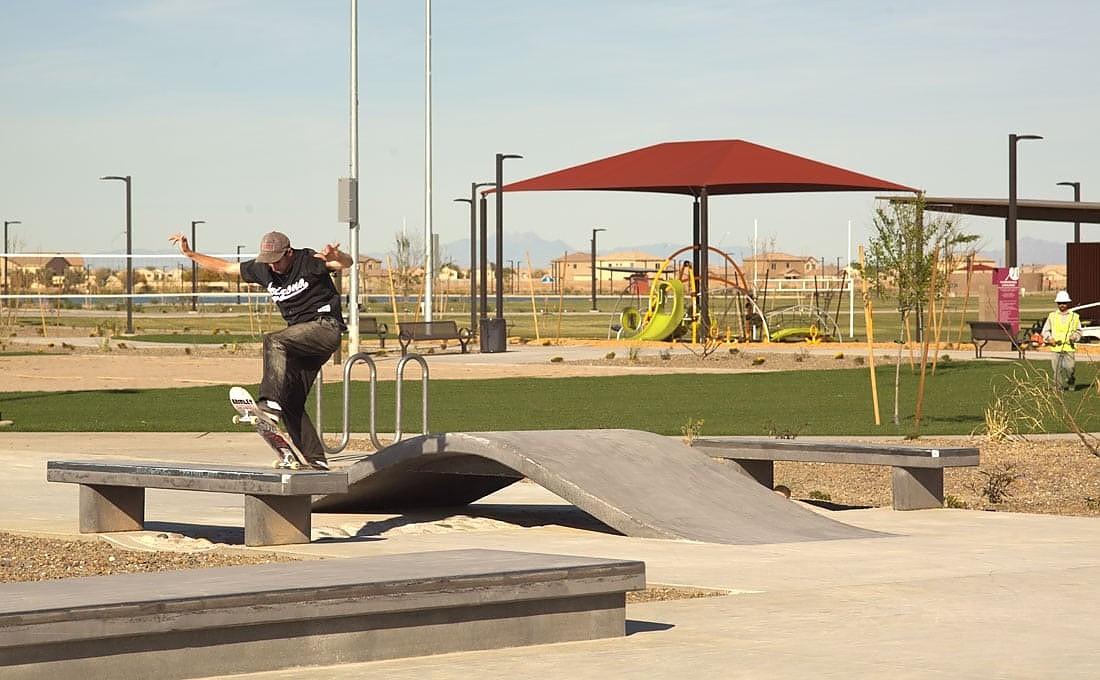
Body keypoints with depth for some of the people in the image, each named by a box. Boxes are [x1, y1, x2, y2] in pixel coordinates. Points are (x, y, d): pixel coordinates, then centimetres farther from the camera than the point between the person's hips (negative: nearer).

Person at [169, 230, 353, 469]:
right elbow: (225, 267, 18)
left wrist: (335, 256, -45)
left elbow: (347, 263, -22)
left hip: (326, 327, -8)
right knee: (291, 403, 0)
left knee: (273, 341, -31)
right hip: (301, 338, 8)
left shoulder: (309, 261, -10)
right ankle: (316, 459, 2)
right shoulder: (263, 269, 7)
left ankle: (270, 402, -43)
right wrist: (189, 253, 14)